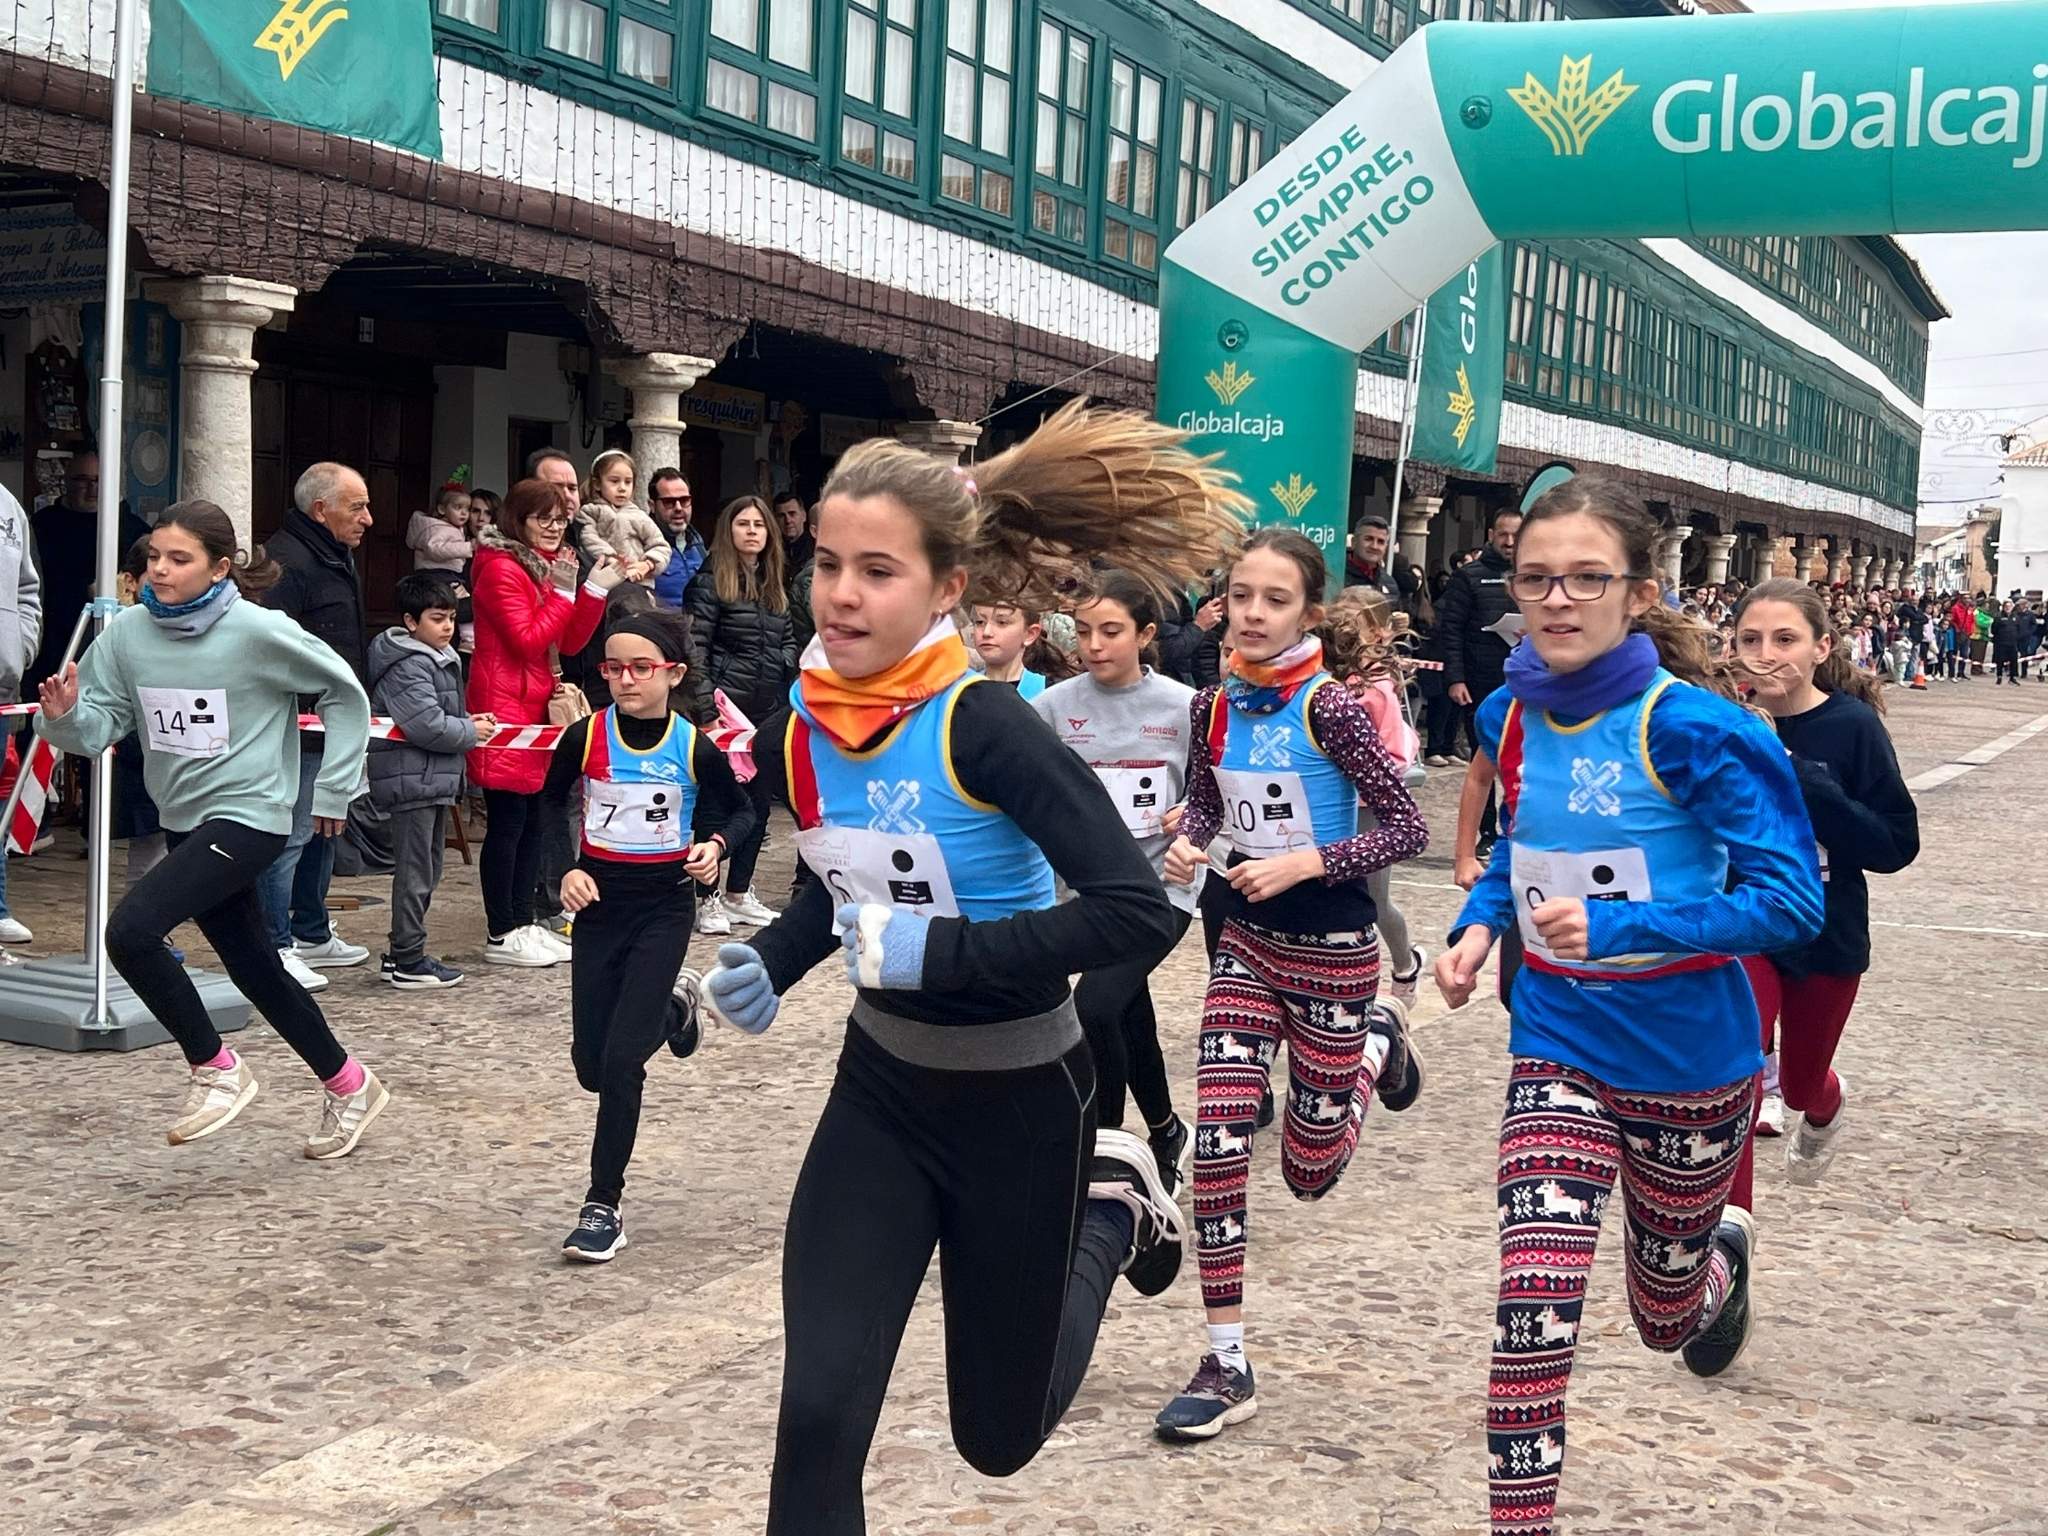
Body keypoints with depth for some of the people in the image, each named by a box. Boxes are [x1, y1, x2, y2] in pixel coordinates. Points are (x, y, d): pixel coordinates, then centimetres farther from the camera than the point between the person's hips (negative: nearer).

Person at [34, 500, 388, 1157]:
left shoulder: (259, 631, -16)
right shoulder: (129, 631, -1)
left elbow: (344, 694, -4)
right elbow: (99, 728, 0)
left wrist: (333, 789, -2)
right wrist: (64, 714, -22)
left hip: (247, 817, -7)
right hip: (185, 822, 7)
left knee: (131, 930, -22)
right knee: (257, 971, 16)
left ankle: (216, 1069, -2)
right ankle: (349, 1086, 35)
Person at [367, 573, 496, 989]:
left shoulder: (440, 659, 15)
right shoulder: (407, 667, -16)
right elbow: (428, 726, -24)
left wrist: (467, 722, 7)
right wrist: (472, 732, -10)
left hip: (433, 779, 10)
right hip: (412, 779, -10)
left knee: (427, 869, 16)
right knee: (415, 872, -5)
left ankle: (403, 952, 24)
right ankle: (408, 962, 1)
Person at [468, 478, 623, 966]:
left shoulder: (548, 567, 17)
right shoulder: (500, 569, -10)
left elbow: (571, 642, 11)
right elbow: (528, 640, -18)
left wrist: (597, 590, 0)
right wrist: (565, 593, -15)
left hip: (537, 705, 9)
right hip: (505, 708, -9)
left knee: (535, 820, 11)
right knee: (507, 822, -5)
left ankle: (523, 923, 19)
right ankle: (502, 937, 1)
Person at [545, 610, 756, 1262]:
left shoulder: (696, 749, -8)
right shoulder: (586, 736, -6)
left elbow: (741, 811, 9)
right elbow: (548, 808, 10)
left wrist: (715, 846, -11)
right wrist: (564, 871, -5)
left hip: (664, 907, -3)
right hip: (598, 904, 3)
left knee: (622, 1059, -11)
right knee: (592, 1066, 9)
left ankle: (603, 1207, 2)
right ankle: (671, 1002, 40)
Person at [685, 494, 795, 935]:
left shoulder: (775, 584, 13)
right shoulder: (713, 582, -7)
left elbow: (788, 643, 18)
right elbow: (695, 647, -12)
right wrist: (705, 708, -18)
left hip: (767, 710, 7)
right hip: (727, 706, -7)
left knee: (758, 802, 11)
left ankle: (739, 892, 22)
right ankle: (707, 898, 6)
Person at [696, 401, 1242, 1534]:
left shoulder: (982, 726, -25)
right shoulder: (800, 728, -6)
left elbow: (1137, 910, -31)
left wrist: (937, 952, -31)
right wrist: (771, 964, -5)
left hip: (1019, 1099, -4)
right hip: (880, 1089, 4)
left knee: (999, 1435, 14)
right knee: (818, 1414, -7)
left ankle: (1110, 1207, 38)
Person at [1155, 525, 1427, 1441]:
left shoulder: (1328, 706, -18)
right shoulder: (1215, 704, -2)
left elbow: (1407, 829, -16)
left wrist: (1303, 863, -26)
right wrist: (1186, 844, -7)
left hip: (1330, 947, -4)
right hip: (1247, 938, 4)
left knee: (1309, 1171, 9)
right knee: (1217, 1141, -8)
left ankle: (1377, 1046, 39)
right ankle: (1227, 1367, 3)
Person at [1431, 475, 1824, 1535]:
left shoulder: (1694, 728, -20)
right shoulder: (1511, 719, -3)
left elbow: (1791, 901, -22)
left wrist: (1619, 927, -31)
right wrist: (1479, 922, -3)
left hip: (1689, 1060, -3)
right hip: (1557, 1047, 3)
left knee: (1665, 1316, 20)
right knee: (1532, 1310, -12)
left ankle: (1722, 1254, 56)